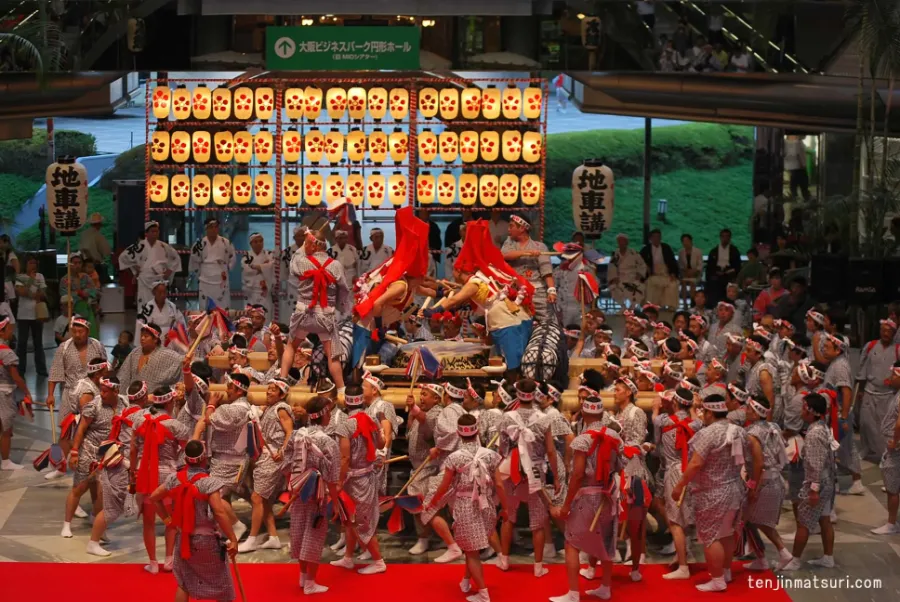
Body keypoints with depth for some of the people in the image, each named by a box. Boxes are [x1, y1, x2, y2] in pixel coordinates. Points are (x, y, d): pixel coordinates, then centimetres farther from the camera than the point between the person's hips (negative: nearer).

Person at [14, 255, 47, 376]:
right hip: (24, 314, -2)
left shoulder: (40, 276, 9)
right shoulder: (20, 277, 1)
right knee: (22, 342, 0)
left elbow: (43, 294, 3)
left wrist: (27, 293, -12)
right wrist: (35, 295, -12)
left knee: (38, 342, 8)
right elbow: (19, 291, -15)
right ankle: (20, 369, 5)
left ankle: (41, 369, 10)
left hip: (37, 313, 2)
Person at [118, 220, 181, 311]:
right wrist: (134, 270, 4)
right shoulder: (139, 247, -6)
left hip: (160, 282, 3)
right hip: (145, 283, -3)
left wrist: (169, 270, 9)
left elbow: (175, 258, 18)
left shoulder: (164, 247, 2)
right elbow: (123, 256, 3)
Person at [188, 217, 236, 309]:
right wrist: (200, 274, 3)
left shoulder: (226, 243, -2)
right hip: (205, 282, 0)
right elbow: (194, 262, 5)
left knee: (225, 309, 3)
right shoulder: (200, 244, -4)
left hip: (222, 282, 0)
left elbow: (231, 260, 9)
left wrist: (225, 270, 3)